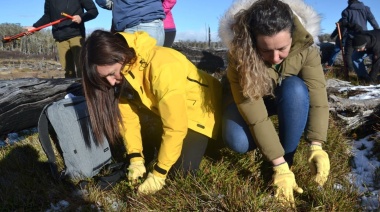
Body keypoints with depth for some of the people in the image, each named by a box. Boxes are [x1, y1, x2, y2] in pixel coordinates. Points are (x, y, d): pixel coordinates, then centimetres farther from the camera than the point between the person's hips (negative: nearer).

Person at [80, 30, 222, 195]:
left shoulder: (161, 67, -39)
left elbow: (176, 127, -33)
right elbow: (127, 115, -9)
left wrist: (159, 173, -26)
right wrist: (136, 158, -15)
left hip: (199, 108, -6)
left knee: (183, 168, -16)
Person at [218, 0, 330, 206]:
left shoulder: (305, 46, -30)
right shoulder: (240, 55, -36)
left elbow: (318, 97, -30)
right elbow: (254, 115, -39)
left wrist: (316, 147, -41)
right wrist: (279, 166, -39)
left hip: (289, 98, 2)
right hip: (247, 98, -1)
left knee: (296, 88, -35)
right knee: (237, 141, -30)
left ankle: (289, 157, -17)